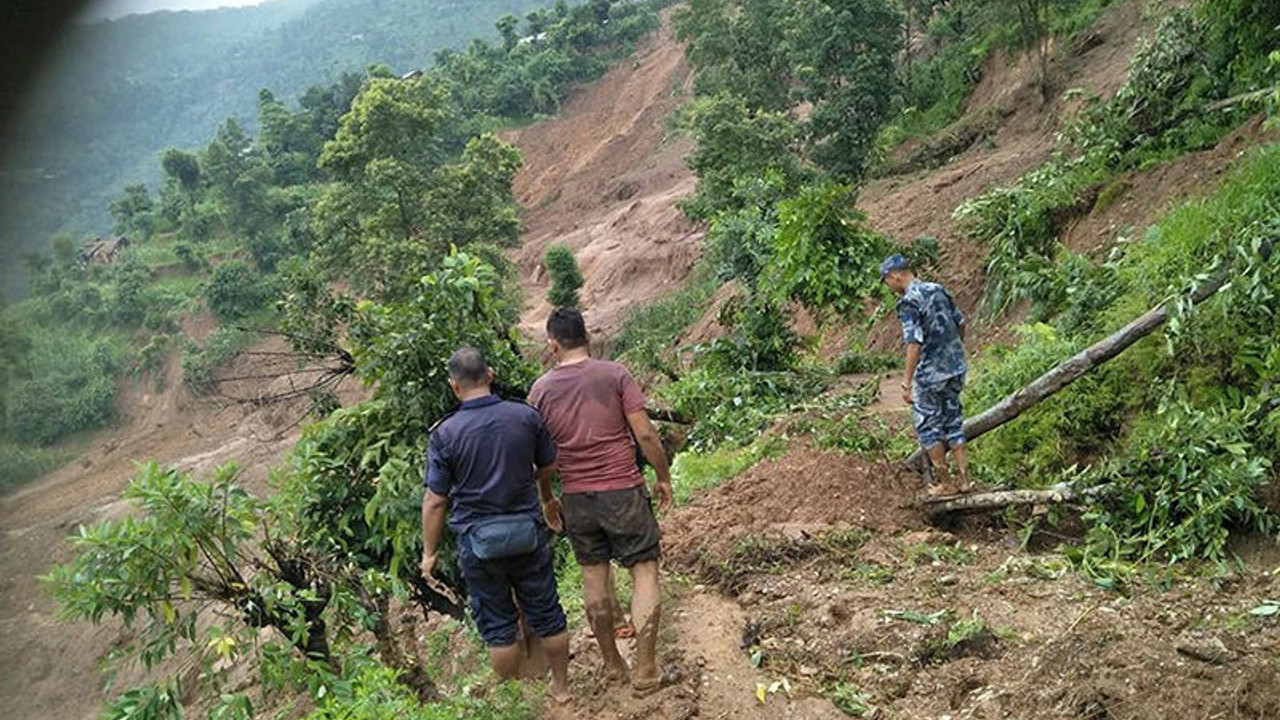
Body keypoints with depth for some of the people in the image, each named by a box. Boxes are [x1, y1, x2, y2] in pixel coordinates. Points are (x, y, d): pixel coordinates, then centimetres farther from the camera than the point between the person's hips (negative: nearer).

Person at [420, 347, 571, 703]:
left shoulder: (444, 433, -13)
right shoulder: (526, 416, -6)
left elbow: (435, 501, -9)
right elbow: (549, 467, 7)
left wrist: (429, 552, 2)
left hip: (478, 540, -2)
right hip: (527, 531, 2)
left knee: (498, 625, 12)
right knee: (546, 615, 16)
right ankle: (561, 686, 30)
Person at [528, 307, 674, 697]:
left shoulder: (541, 389, -1)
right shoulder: (615, 375, -8)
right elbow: (645, 434, -10)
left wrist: (547, 499, 18)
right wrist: (664, 477, 3)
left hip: (576, 498, 3)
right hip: (623, 491, -3)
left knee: (594, 572, 16)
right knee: (644, 569, 7)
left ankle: (611, 663, 27)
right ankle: (645, 669, 5)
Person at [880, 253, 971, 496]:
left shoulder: (908, 302, -17)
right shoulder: (938, 289, 6)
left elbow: (914, 343, -24)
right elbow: (961, 323, 14)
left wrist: (907, 383, -22)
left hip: (931, 374, -7)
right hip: (956, 369, 7)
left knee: (928, 427, 7)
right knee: (954, 423, 16)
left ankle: (946, 483, 13)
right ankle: (964, 480, 18)